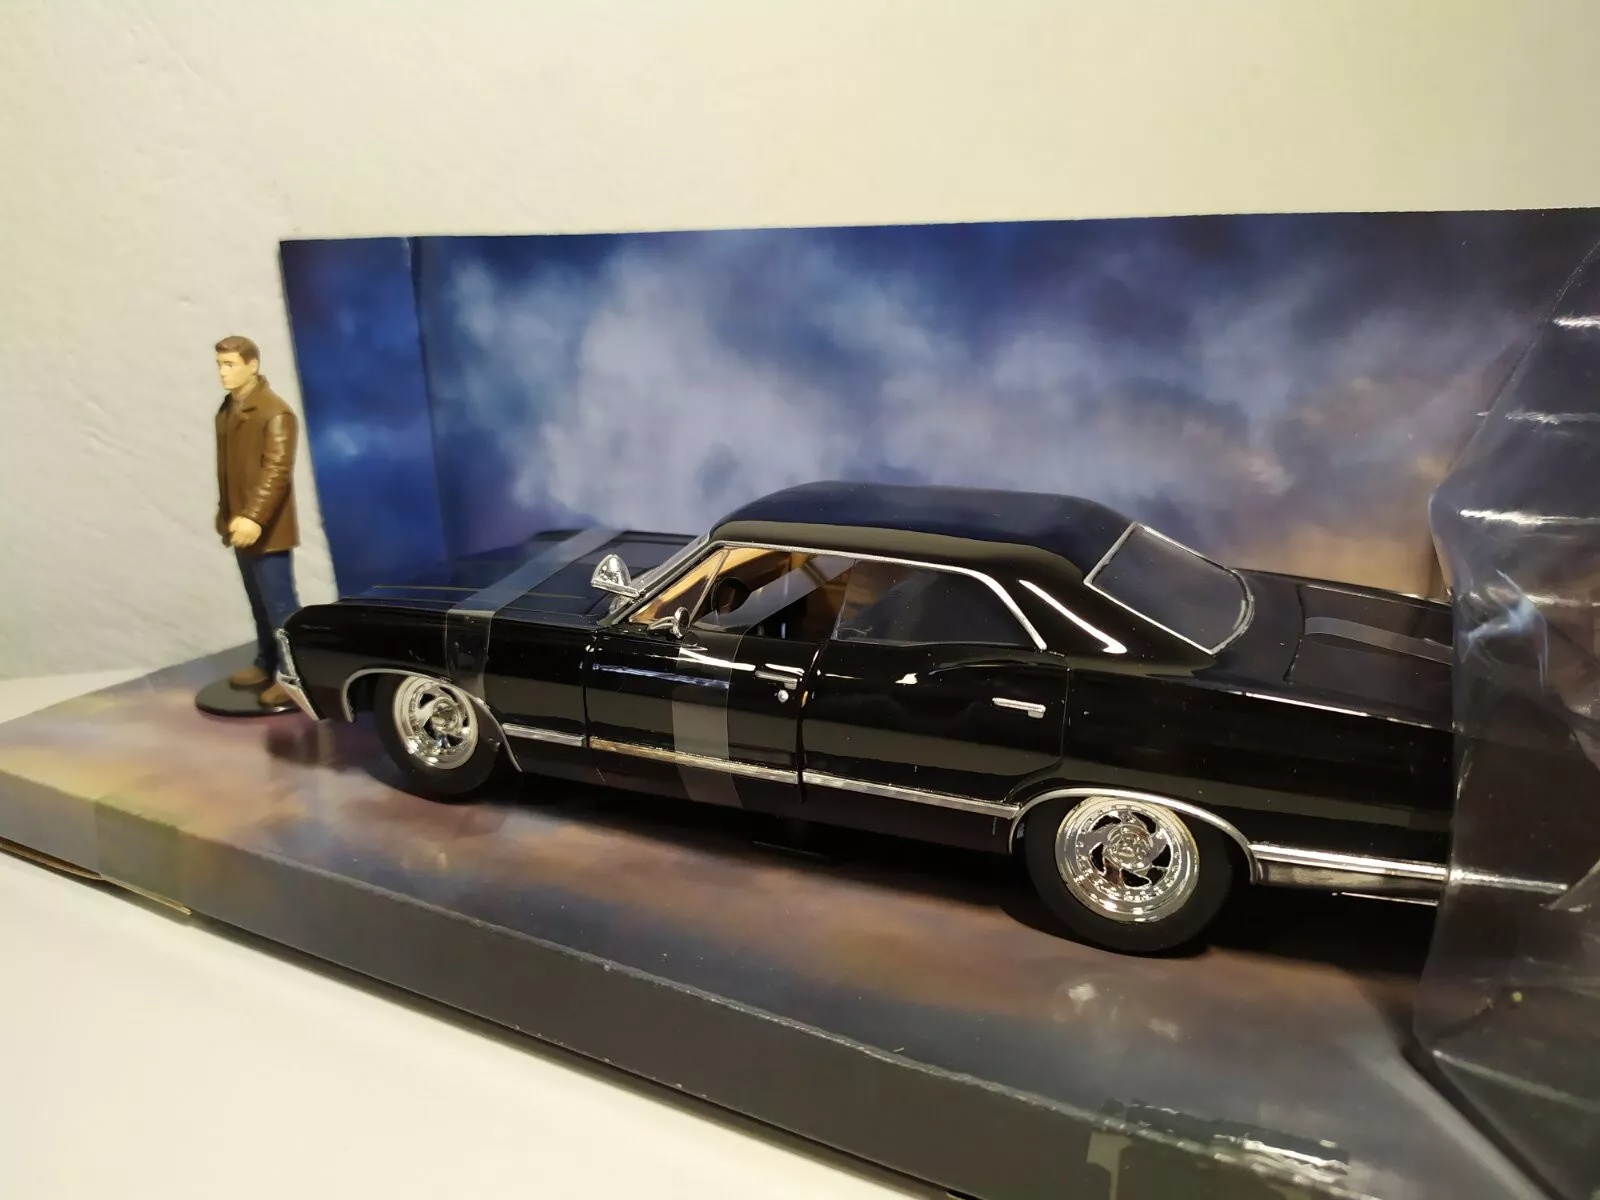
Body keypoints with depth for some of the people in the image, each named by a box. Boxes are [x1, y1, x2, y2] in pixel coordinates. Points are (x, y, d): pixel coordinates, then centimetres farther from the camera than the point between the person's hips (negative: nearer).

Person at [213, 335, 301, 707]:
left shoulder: (275, 413, -15)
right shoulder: (227, 409, 12)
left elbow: (276, 471, -23)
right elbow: (226, 470, 18)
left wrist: (254, 517, -31)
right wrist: (226, 514, 20)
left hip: (266, 530, -8)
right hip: (240, 526, 8)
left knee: (279, 604, -4)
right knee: (259, 603, 17)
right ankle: (266, 664, 29)